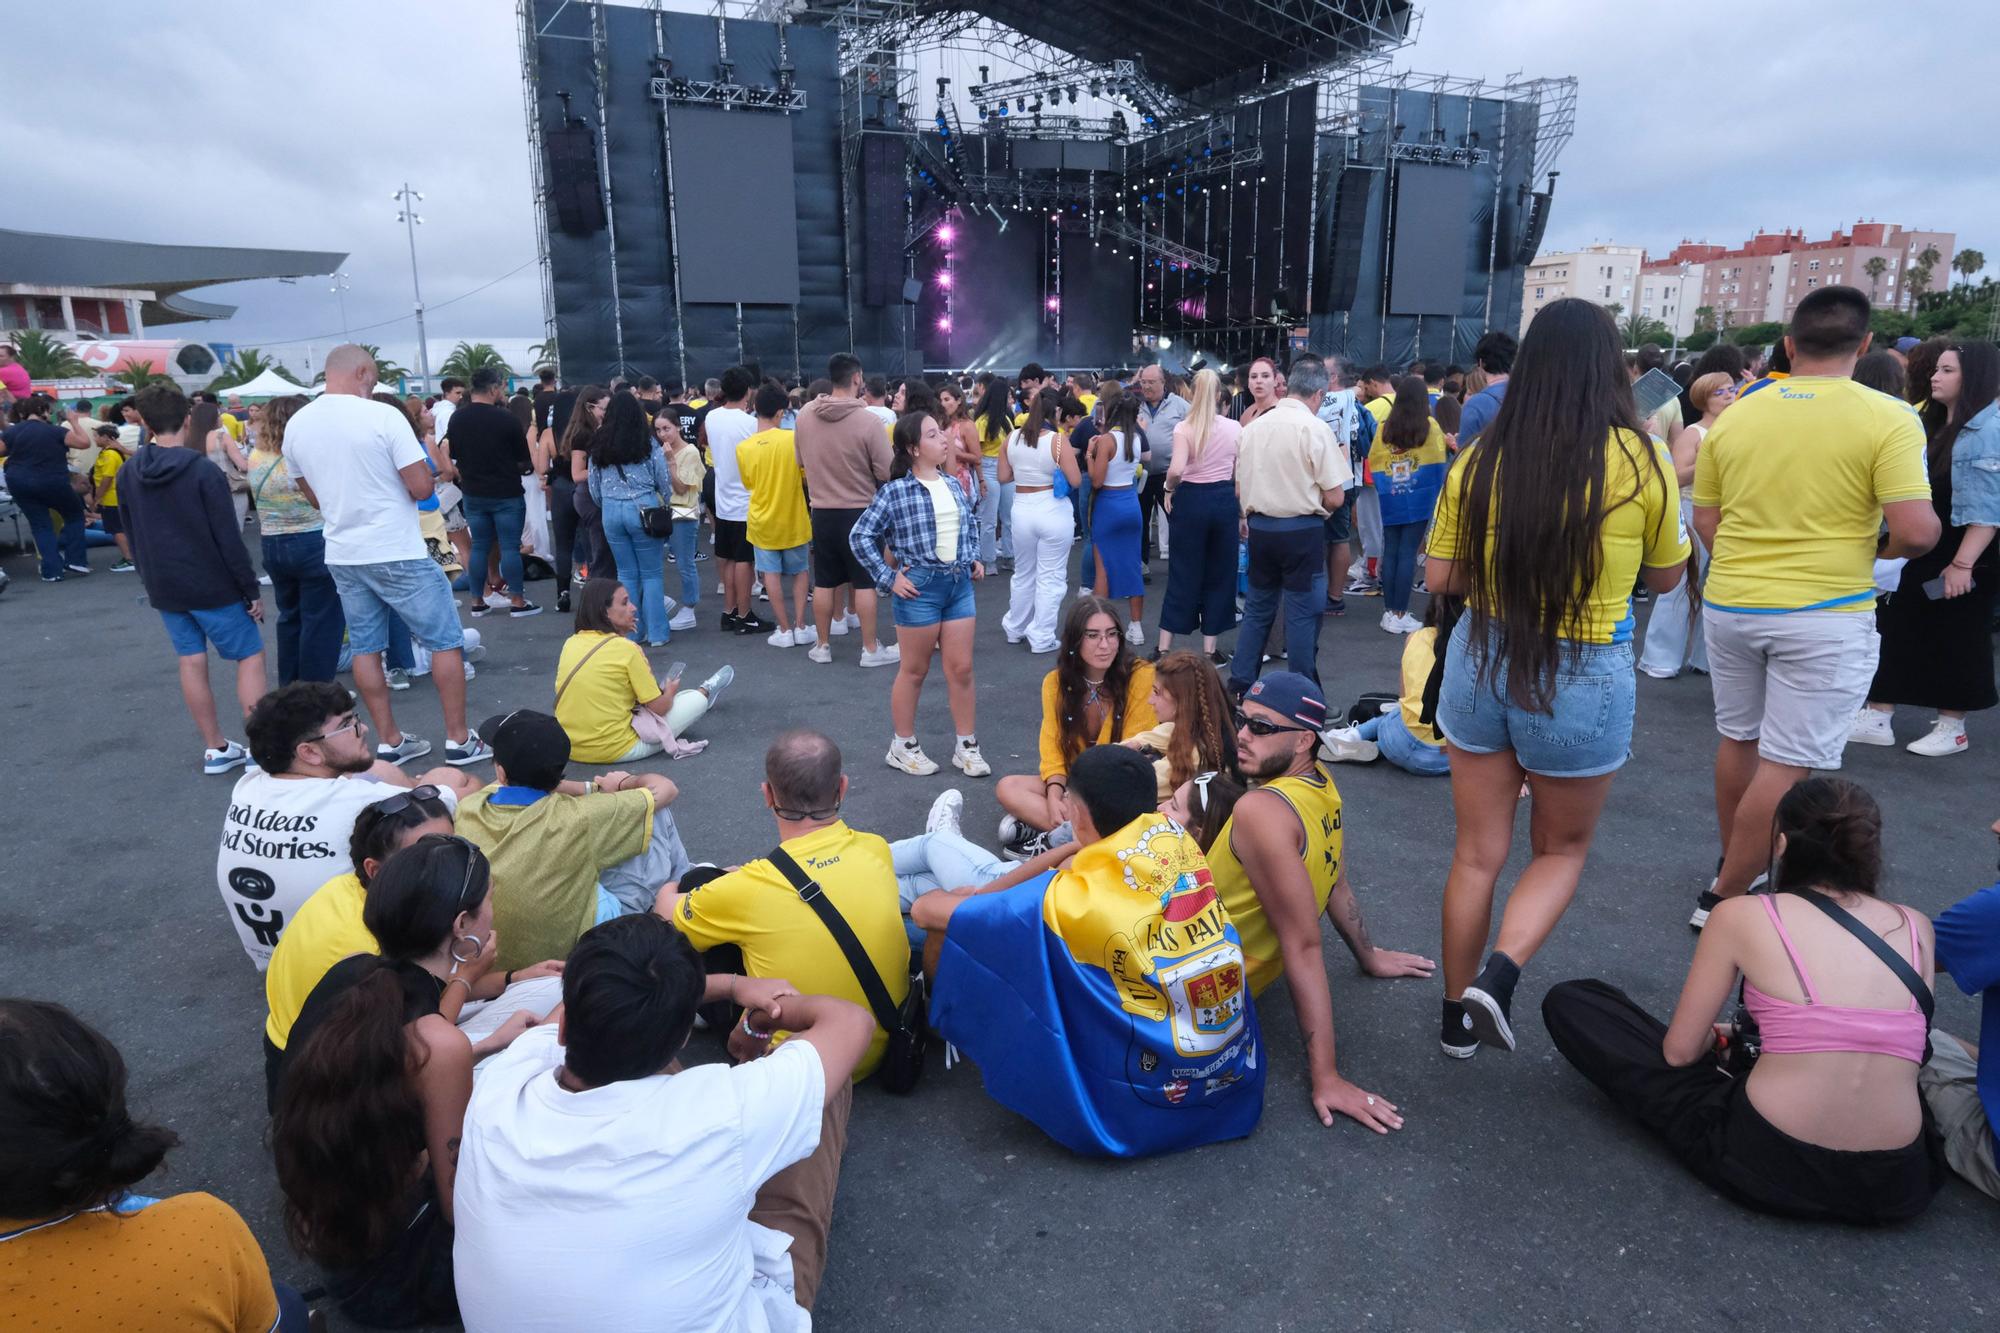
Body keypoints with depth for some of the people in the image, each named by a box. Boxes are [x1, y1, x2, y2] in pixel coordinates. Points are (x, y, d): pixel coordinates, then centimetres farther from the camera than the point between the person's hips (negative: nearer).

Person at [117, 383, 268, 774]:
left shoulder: (127, 475, 4)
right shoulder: (202, 472, -15)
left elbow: (132, 536, 12)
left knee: (191, 662, 11)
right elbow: (229, 539, -17)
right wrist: (252, 590, -11)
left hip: (164, 587, 6)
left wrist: (151, 580, 22)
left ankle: (215, 749, 16)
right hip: (212, 586, -6)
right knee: (250, 655, 1)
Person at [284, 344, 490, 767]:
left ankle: (389, 742, 18)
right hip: (397, 553, -6)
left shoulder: (296, 425, 5)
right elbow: (422, 486, -16)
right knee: (445, 640, 4)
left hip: (342, 554, 6)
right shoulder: (383, 417, -15)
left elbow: (313, 495, 15)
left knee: (365, 648, 12)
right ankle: (459, 740, 6)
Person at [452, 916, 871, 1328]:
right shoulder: (716, 1115, -37)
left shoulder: (500, 1086, -24)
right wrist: (777, 1009, 0)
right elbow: (851, 1021, -19)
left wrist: (733, 984, 1)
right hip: (723, 1316, -3)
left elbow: (599, 1005, -1)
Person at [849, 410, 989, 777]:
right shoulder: (895, 491, -11)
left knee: (961, 668, 8)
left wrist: (974, 559, 10)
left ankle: (966, 745, 21)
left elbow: (970, 527, 24)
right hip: (920, 585, -5)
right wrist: (888, 578, -11)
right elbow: (859, 536, -9)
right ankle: (903, 746, 23)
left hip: (959, 583, 5)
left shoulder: (953, 485, 7)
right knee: (914, 670, 7)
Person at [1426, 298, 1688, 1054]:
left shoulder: (1482, 459, -6)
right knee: (1562, 849, 21)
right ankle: (1500, 975, 0)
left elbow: (1441, 578, 1)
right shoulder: (1641, 462, -11)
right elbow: (1665, 576, 5)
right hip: (1583, 680, -2)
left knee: (1478, 852, 15)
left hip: (1481, 664, 2)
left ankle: (1457, 1014, 27)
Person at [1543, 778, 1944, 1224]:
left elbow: (1679, 1051, -2)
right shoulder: (1916, 927, 4)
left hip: (1769, 1167, -5)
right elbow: (1901, 1044, 16)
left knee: (1567, 1002, 6)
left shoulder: (1741, 915, -7)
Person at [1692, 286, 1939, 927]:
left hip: (1729, 605, 5)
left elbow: (1705, 522, 7)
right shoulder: (1889, 418, -10)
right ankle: (1725, 898, 6)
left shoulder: (1732, 416, 2)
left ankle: (1731, 867, 35)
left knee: (1738, 739, 20)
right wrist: (1882, 547, 7)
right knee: (1787, 764, 2)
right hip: (1826, 616, -5)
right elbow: (1917, 531, -15)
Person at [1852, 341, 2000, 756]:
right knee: (1896, 630, 6)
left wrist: (1963, 563, -24)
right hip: (1922, 552, 8)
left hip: (1965, 555, -8)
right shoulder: (1934, 424, 13)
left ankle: (1952, 728, 17)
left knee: (1956, 640, 4)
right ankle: (1877, 719, 12)